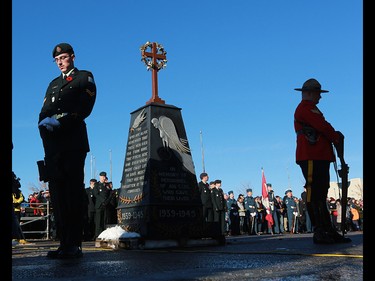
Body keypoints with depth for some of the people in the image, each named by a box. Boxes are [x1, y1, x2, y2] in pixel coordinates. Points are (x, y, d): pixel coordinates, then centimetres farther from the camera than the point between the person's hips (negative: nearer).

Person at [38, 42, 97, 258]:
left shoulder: (85, 77, 11)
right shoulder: (54, 83, 29)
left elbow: (84, 108, -4)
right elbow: (45, 111, 18)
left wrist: (60, 121, -14)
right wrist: (45, 121, -5)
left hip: (73, 141, -5)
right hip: (53, 143, 5)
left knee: (74, 191, -10)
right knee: (57, 192, -2)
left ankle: (74, 244, -11)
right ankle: (64, 243, 0)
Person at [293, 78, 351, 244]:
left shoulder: (310, 108, 27)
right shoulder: (306, 108, -7)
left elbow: (322, 129, 23)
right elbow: (324, 127, -13)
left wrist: (335, 135, 4)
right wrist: (337, 138, 3)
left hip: (320, 158, 11)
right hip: (311, 158, -11)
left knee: (320, 196, 10)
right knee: (315, 195, -11)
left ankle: (328, 231, 15)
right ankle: (319, 232, -10)